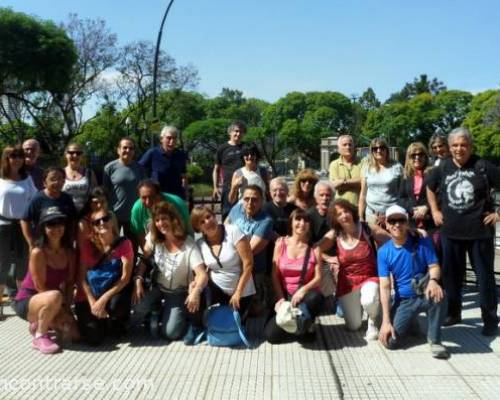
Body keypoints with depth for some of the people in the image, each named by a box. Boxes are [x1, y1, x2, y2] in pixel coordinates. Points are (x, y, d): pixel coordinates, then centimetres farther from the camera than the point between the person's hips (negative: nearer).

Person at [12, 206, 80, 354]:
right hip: (27, 301, -6)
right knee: (54, 297, -38)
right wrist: (61, 304, -20)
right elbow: (41, 287, -19)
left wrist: (66, 307, -15)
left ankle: (39, 323, 18)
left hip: (53, 303, 6)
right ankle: (40, 336, -14)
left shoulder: (69, 252, -3)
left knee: (73, 335, -8)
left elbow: (70, 283, -2)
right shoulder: (37, 253, -21)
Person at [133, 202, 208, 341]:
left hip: (179, 293, -3)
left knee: (170, 333, -18)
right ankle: (160, 312, 9)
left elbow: (202, 274, -31)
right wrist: (138, 280, -20)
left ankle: (181, 315, 17)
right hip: (158, 288, 4)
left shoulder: (189, 245, -23)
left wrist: (196, 292, -52)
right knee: (140, 309, -26)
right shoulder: (153, 238, -8)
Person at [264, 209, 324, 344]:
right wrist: (280, 298, -12)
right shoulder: (281, 243, 4)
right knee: (270, 334, -20)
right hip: (285, 295, 1)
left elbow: (318, 277, -5)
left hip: (305, 294, -1)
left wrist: (303, 290, -24)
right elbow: (275, 275, 1)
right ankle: (303, 326, 6)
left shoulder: (314, 247, 3)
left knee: (316, 297, -41)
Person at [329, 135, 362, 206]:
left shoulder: (361, 163, 7)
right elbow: (335, 184, -4)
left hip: (359, 205, 0)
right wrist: (356, 181, -5)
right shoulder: (334, 164, 10)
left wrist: (345, 181, -8)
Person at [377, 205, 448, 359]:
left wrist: (433, 281, -35)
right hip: (404, 301, 1)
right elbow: (385, 287, -9)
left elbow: (434, 267, -8)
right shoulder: (383, 252, -7)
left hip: (425, 295, -1)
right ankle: (409, 322, 18)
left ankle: (434, 339, -13)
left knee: (438, 295, -38)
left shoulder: (422, 241, -8)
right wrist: (386, 321, -16)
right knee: (391, 342, -17)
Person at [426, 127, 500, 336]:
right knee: (451, 274, 12)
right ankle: (453, 312, 28)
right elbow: (430, 188, 21)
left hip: (480, 231, -3)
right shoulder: (442, 168, 3)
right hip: (450, 231, 3)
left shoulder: (483, 167, -8)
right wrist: (435, 211, 12)